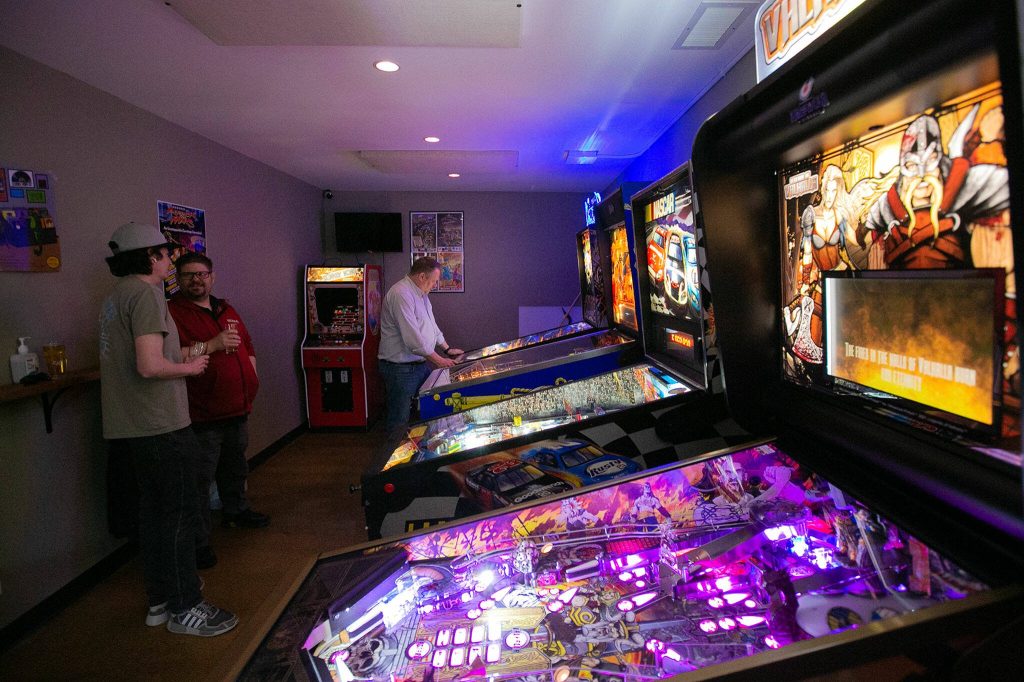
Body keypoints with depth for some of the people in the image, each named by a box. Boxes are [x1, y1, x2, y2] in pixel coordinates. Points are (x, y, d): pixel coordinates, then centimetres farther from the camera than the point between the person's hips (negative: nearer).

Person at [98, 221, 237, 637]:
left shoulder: (115, 297, 15)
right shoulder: (146, 294, -16)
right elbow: (150, 366, -25)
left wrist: (181, 354, 15)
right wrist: (189, 367, -8)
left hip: (133, 426, 10)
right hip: (161, 424, -10)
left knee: (154, 508, 17)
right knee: (180, 513, -1)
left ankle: (160, 601, 29)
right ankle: (185, 609, 10)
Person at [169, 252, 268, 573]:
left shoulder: (226, 311, 14)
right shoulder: (172, 313, -11)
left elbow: (247, 346, 23)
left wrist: (250, 378, 11)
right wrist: (211, 346, -27)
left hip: (237, 408, 8)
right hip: (203, 415, -8)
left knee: (235, 467, 25)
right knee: (201, 479, -1)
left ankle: (236, 511, 47)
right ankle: (199, 543, 10)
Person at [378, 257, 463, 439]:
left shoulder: (420, 294, 10)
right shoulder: (401, 294, -23)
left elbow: (431, 325, 22)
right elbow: (413, 340, -26)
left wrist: (447, 349, 16)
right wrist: (439, 360, -17)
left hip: (421, 364, 10)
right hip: (401, 369, -10)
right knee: (400, 419, 2)